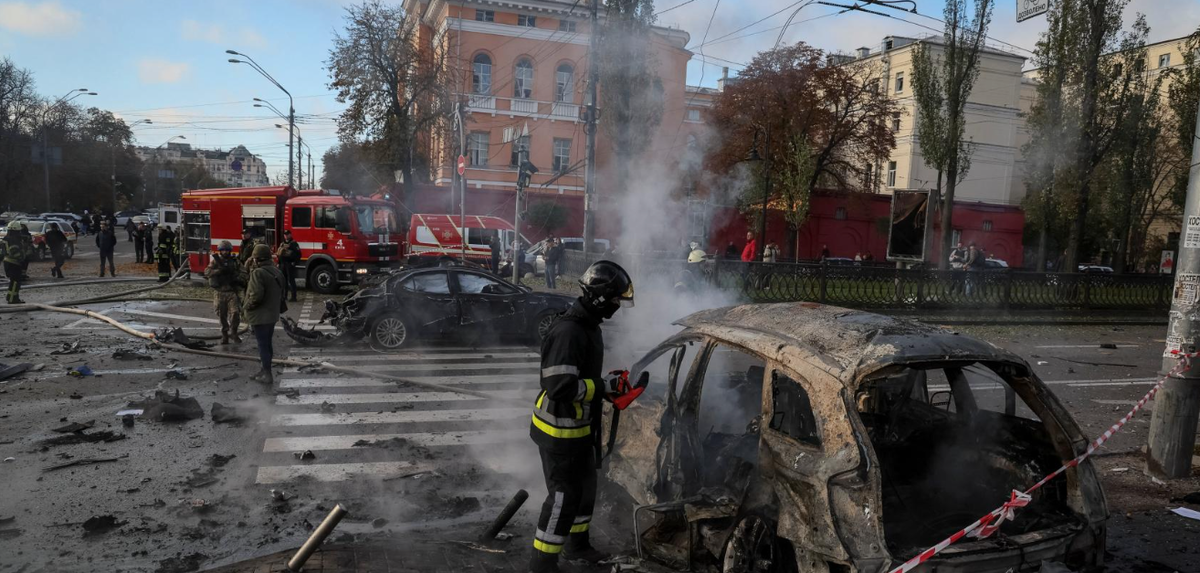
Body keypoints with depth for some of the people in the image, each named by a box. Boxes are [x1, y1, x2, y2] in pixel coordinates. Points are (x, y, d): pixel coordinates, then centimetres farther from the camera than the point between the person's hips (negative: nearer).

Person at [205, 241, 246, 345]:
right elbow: (207, 272, -11)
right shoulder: (215, 261, 4)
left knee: (235, 312, -15)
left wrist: (237, 279, -20)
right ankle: (224, 335, 21)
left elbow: (243, 273, 0)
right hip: (220, 292, 1)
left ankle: (233, 332, 2)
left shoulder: (235, 261, 6)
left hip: (233, 292, -1)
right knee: (222, 316, 7)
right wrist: (220, 271, -26)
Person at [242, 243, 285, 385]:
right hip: (272, 315, 9)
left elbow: (256, 295, -26)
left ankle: (267, 375, 1)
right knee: (267, 343, 17)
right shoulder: (276, 272, 9)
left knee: (262, 345, -2)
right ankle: (265, 371, 26)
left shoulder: (258, 273, -19)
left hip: (259, 316, -9)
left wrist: (245, 307, -11)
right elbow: (280, 294, 14)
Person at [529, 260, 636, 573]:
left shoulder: (589, 327, 8)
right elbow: (561, 386, -32)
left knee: (584, 488, 23)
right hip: (559, 432, -10)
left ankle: (577, 544, 43)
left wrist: (606, 386, 4)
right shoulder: (567, 332, -27)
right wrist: (602, 387, -22)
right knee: (563, 497, -2)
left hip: (580, 428, 10)